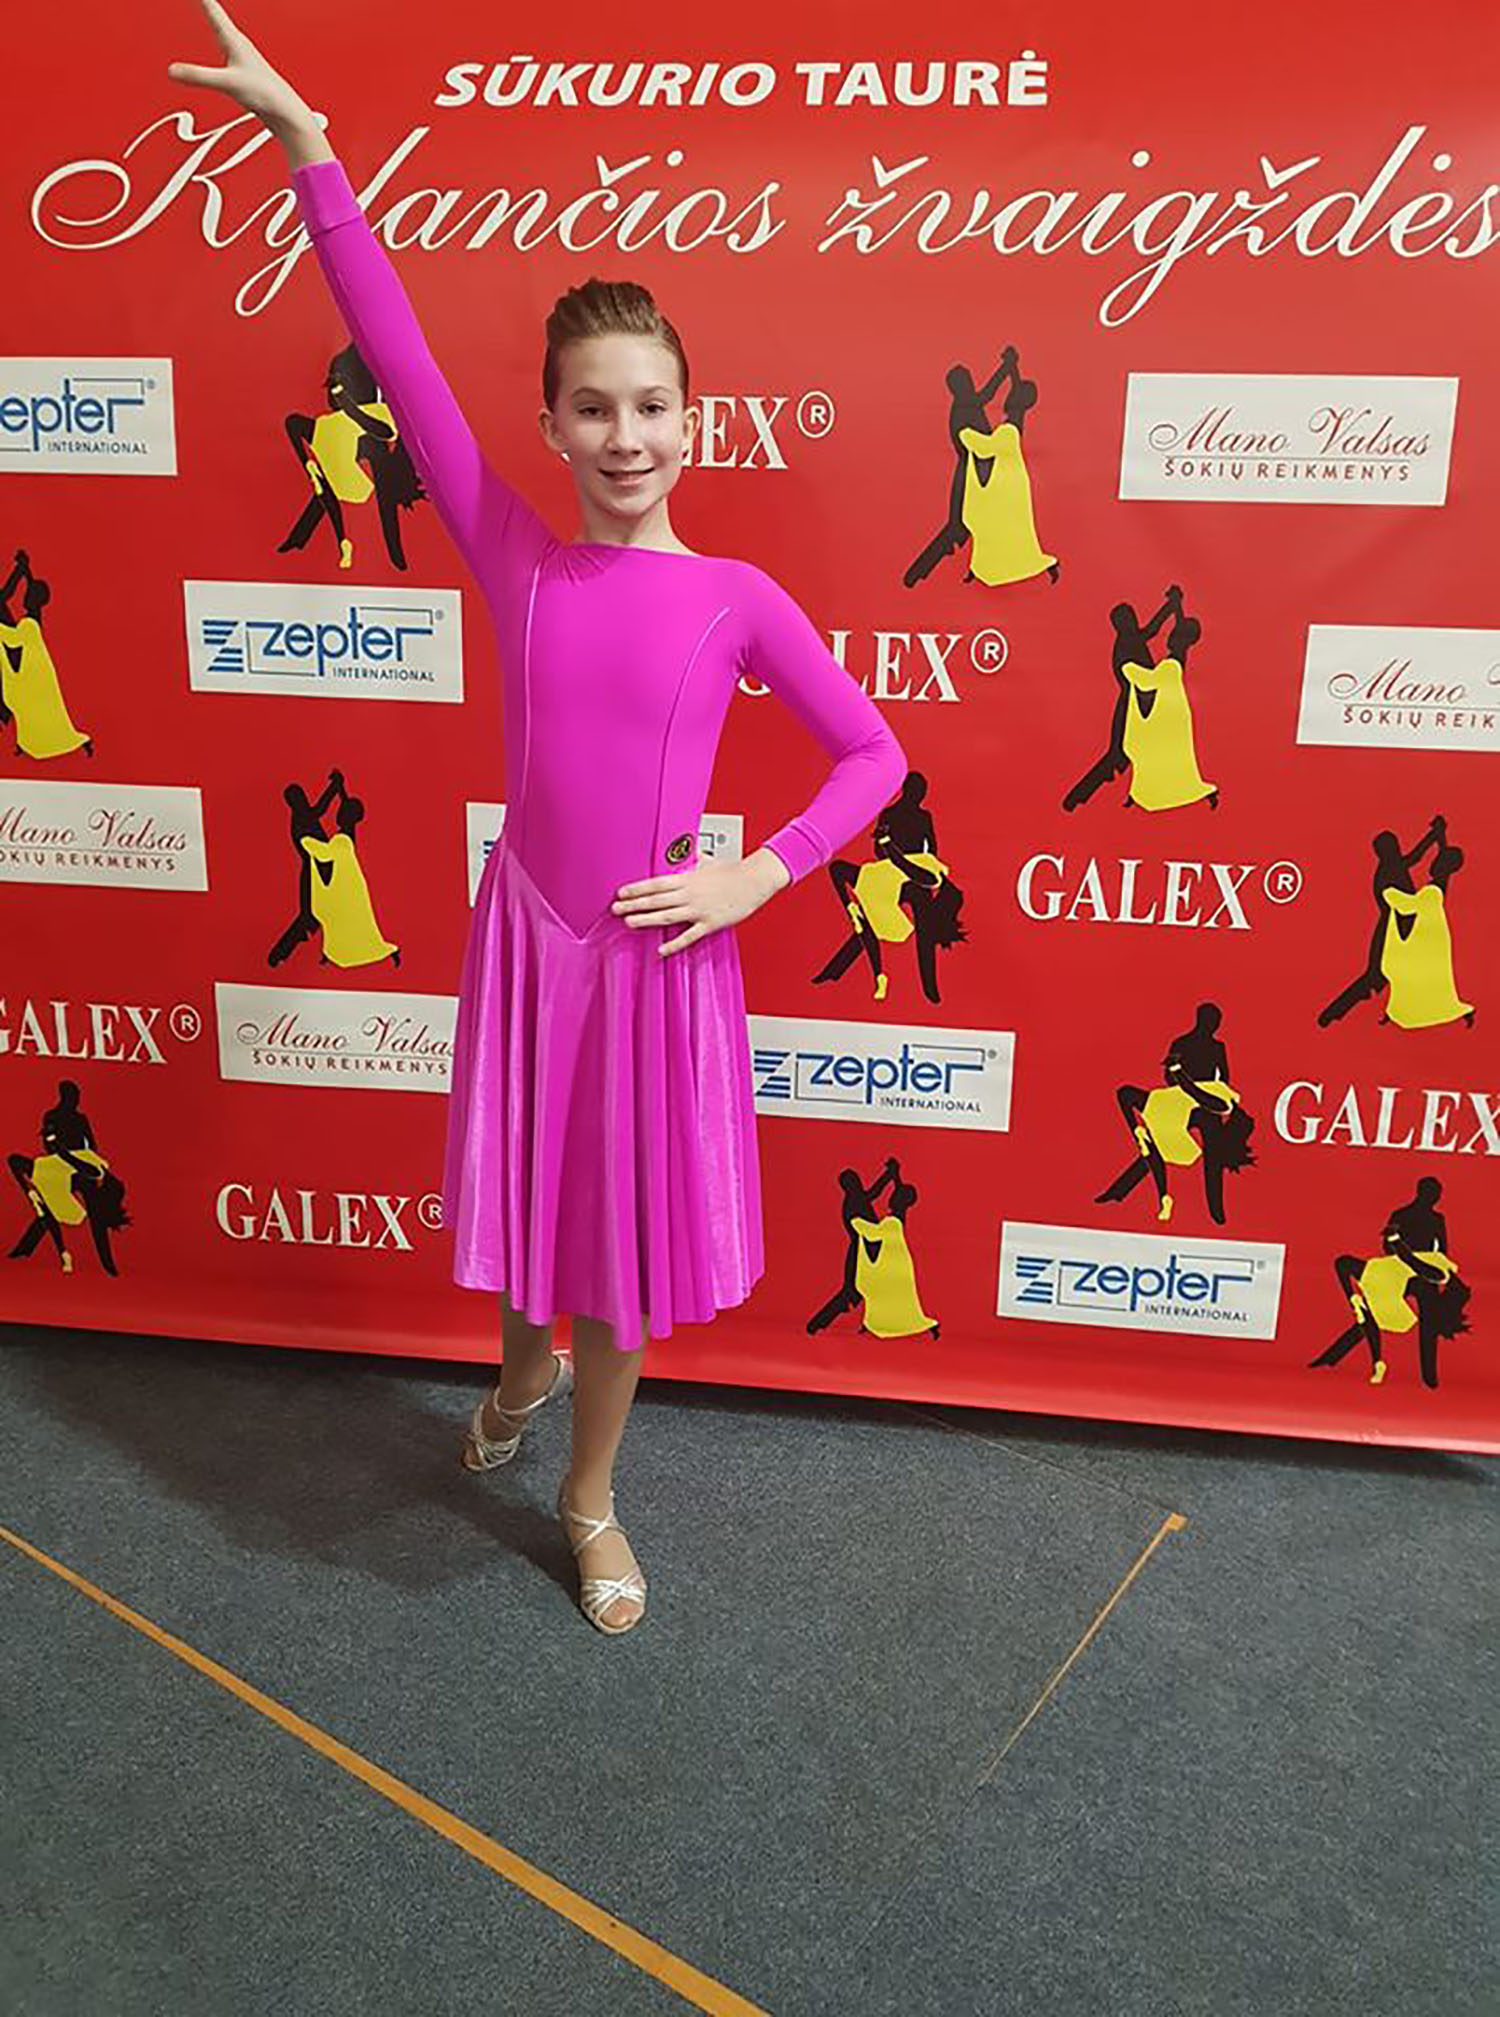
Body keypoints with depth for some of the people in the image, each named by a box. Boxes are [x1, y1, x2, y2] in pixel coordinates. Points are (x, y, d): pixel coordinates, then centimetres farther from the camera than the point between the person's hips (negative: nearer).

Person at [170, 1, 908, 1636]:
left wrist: (755, 878, -10)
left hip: (658, 957, -1)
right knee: (525, 1208, 19)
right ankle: (525, 1366, 54)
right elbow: (399, 360, -8)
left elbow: (872, 755, 0)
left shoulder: (736, 600, -7)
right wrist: (306, 142, -11)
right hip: (527, 933, 1)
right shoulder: (516, 559, -4)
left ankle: (589, 1495, 36)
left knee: (623, 1249, 12)